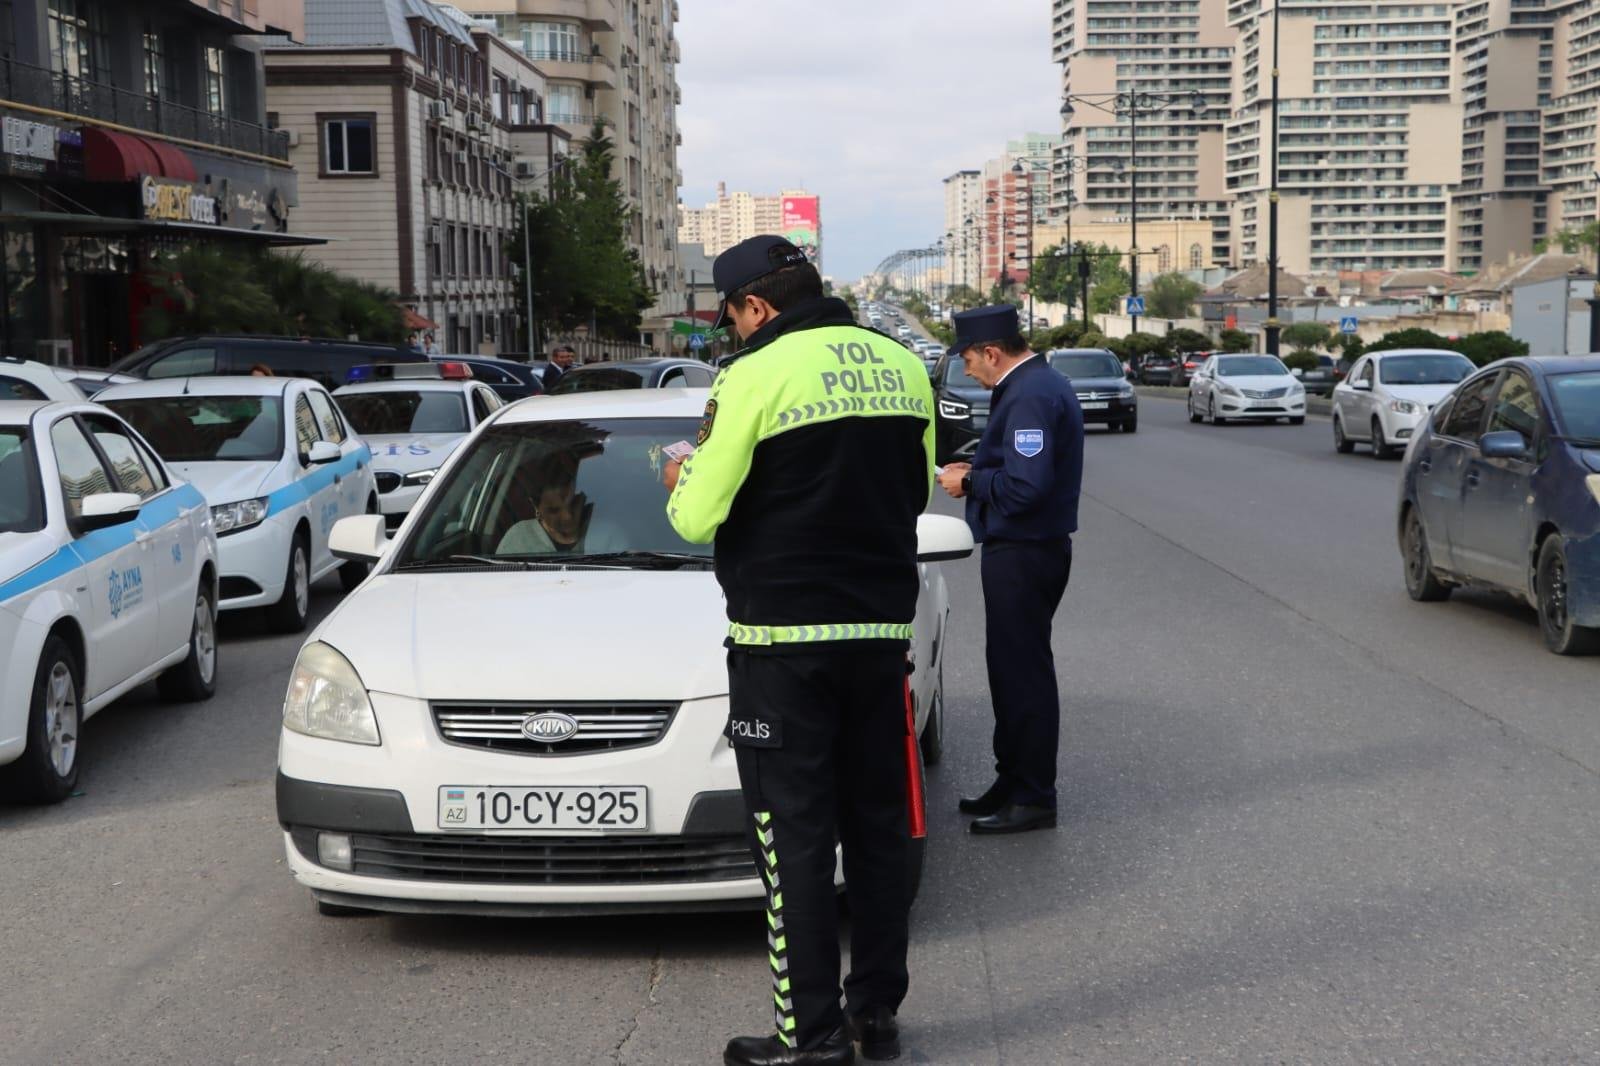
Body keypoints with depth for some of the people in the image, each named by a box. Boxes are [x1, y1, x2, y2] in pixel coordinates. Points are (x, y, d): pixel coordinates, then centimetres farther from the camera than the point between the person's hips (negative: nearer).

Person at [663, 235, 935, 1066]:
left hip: (785, 638, -6)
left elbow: (698, 517, -11)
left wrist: (681, 482, 10)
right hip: (882, 625, 6)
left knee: (795, 835, 1)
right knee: (878, 825, 14)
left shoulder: (756, 377, -12)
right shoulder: (902, 367, 7)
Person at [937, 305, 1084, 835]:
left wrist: (970, 482, -13)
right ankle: (1013, 782, 29)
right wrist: (977, 469, 11)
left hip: (1023, 555, -11)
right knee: (1012, 669, 18)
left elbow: (1025, 487, -27)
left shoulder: (1029, 397, -21)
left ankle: (1032, 800, 7)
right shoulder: (1041, 384, 13)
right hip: (1026, 549, 11)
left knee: (1023, 674, -2)